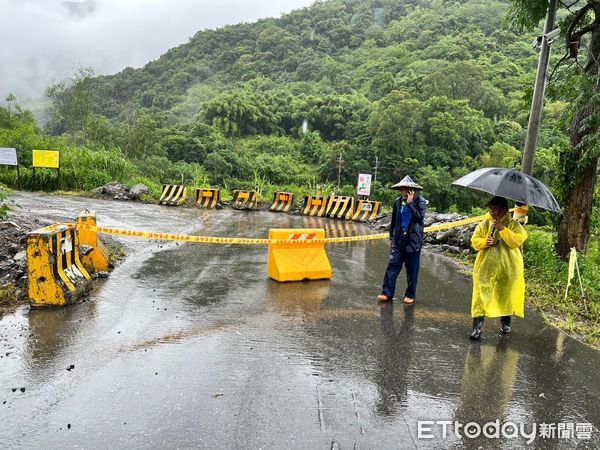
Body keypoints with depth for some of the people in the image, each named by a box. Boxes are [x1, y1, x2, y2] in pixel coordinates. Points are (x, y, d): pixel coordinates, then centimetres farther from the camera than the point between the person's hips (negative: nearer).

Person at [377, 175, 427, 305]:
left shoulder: (421, 202, -6)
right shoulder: (398, 202, 5)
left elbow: (419, 217, -22)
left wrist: (410, 203, -24)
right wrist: (391, 237, 14)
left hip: (413, 240, -3)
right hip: (399, 240, 3)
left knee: (412, 269, 4)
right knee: (392, 265, 0)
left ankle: (410, 295, 16)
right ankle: (387, 293, 4)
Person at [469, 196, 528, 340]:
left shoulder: (514, 225, -1)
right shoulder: (484, 224, 5)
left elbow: (517, 241, -16)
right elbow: (474, 240, 4)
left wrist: (503, 229, -25)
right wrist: (484, 242, -17)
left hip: (508, 268, -1)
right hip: (486, 267, 1)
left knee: (507, 294, 12)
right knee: (482, 294, -7)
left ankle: (505, 322, 34)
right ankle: (477, 326, -8)